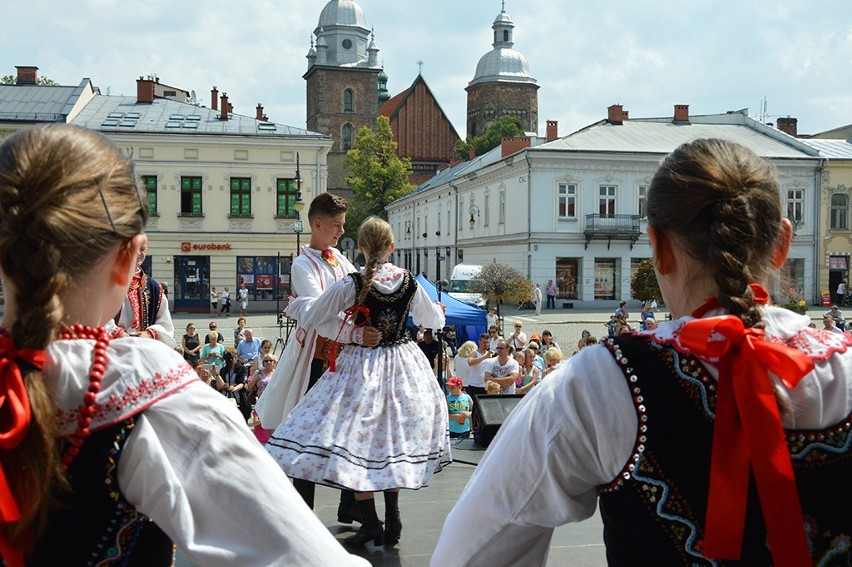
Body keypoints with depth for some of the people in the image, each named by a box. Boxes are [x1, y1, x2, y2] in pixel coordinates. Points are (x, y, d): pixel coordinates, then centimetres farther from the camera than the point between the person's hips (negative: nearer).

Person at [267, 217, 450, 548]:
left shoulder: (351, 284, -13)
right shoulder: (409, 281, -1)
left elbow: (312, 318, -6)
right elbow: (433, 321, 14)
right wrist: (438, 309, 37)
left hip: (362, 366, -4)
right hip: (404, 366, 4)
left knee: (354, 440, 4)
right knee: (394, 439, 15)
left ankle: (370, 523, 3)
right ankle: (393, 522, 18)